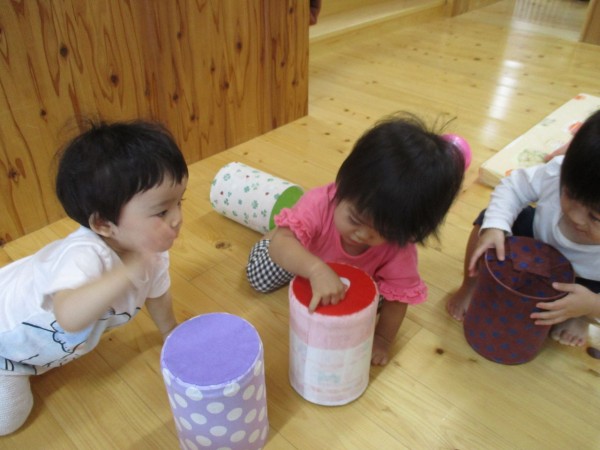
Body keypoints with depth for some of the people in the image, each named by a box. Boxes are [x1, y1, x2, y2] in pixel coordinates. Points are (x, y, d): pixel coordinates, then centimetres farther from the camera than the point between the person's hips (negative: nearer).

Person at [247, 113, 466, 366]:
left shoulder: (400, 246, -41)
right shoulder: (320, 203, -48)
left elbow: (397, 295, -27)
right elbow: (279, 244, -58)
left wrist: (383, 339, -26)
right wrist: (316, 269, -75)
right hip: (308, 252, -1)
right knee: (259, 278, 5)